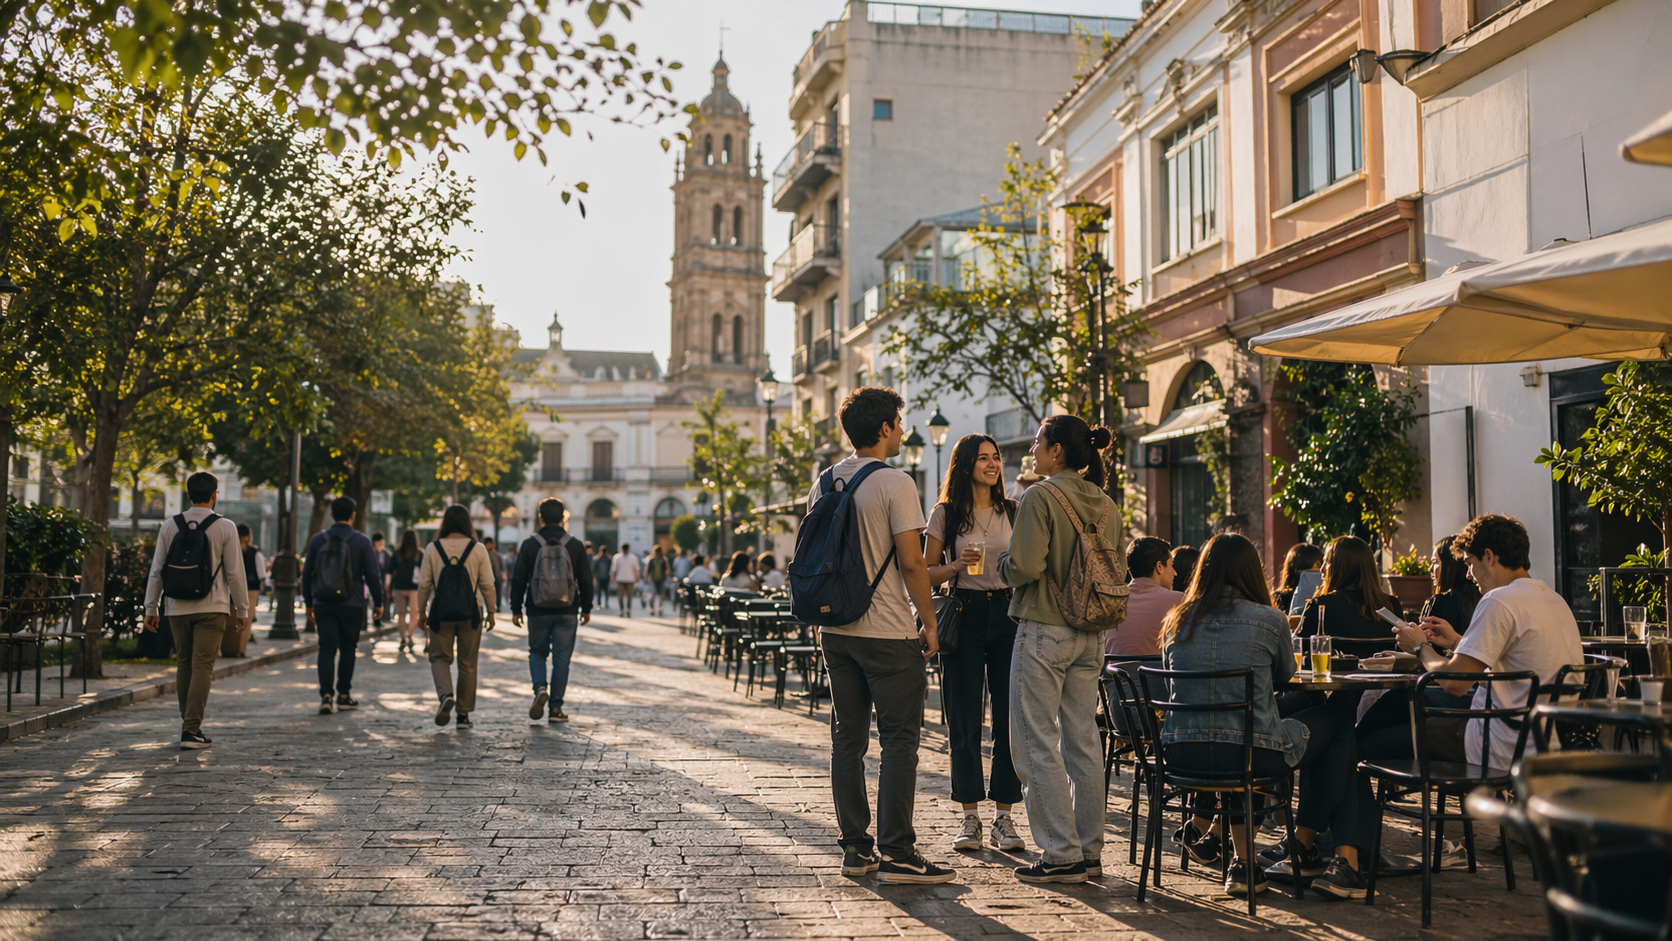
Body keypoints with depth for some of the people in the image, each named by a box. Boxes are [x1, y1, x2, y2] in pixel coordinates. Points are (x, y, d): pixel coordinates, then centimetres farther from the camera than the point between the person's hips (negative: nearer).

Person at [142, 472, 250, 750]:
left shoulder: (170, 525, 4)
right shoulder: (224, 527, -5)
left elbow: (157, 570, 5)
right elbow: (234, 573, -4)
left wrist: (151, 608, 12)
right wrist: (242, 610, 4)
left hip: (177, 608, 4)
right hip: (210, 608, -3)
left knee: (183, 665, 14)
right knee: (202, 666, -3)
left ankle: (189, 724, 22)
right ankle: (191, 731, -8)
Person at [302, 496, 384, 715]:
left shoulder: (317, 540, 4)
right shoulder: (361, 541, -3)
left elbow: (307, 573, 9)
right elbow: (373, 574, -2)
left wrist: (309, 603, 19)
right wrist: (378, 602, 8)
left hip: (323, 604, 2)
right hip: (351, 605, -2)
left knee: (327, 648, 1)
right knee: (348, 649, 11)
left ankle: (326, 695, -10)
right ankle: (344, 695, 16)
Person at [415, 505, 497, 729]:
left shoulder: (433, 549, -2)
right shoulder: (477, 549, -3)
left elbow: (424, 584, 1)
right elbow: (487, 584, -2)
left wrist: (422, 612, 12)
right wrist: (490, 612, 9)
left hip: (441, 613, 0)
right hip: (470, 614, 0)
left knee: (440, 658, 13)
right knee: (467, 664, 9)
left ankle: (445, 695, -15)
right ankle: (463, 715, 12)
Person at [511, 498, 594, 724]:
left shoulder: (529, 545, -2)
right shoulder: (575, 545, 0)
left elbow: (518, 580, 0)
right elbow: (586, 580, 3)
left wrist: (516, 609, 9)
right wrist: (586, 608, 14)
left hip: (538, 611, 0)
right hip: (567, 612, 0)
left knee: (537, 652, 16)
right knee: (562, 658, 5)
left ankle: (540, 688, -9)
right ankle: (555, 708, 4)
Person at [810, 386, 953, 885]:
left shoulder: (823, 483, 9)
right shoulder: (894, 484, -12)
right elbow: (911, 562, -15)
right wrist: (929, 623, -5)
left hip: (836, 631, 7)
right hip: (888, 633, -7)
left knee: (847, 737, 11)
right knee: (899, 738, -1)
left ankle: (855, 847, 16)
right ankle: (897, 853, 0)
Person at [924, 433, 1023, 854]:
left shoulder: (1014, 512, 9)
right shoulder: (944, 515, 3)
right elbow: (927, 574, 5)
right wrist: (956, 566, -13)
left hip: (1008, 614, 2)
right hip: (964, 616, -2)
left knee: (1010, 717, 0)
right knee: (964, 720, 0)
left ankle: (1004, 817, 9)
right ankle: (970, 817, 9)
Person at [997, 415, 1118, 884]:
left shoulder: (1041, 497, -12)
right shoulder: (1106, 504, 9)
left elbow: (1025, 567, -19)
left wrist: (1002, 563, 2)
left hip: (1043, 630, -7)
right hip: (1090, 634, 7)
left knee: (1038, 744, 0)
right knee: (1082, 741, 12)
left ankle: (1061, 855, 0)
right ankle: (1089, 851, 17)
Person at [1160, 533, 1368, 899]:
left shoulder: (1176, 622, 7)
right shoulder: (1269, 621, -3)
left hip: (1180, 755, 4)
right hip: (1252, 753, -4)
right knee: (1337, 724, 20)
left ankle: (1242, 860, 30)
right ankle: (1304, 845, 27)